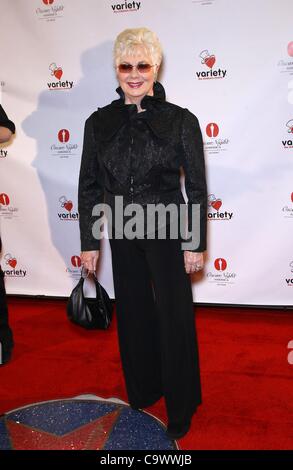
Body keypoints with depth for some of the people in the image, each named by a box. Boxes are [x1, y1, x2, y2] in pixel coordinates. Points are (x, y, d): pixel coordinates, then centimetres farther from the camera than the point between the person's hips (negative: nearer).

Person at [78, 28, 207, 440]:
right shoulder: (100, 122, 1)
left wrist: (196, 244, -7)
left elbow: (197, 188, -5)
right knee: (133, 313, 16)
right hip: (123, 235, 3)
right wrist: (89, 242, 3)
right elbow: (89, 186, 4)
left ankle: (181, 405, 27)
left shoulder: (181, 120, -7)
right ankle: (143, 389, 39)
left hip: (167, 233, -3)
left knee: (175, 317, 5)